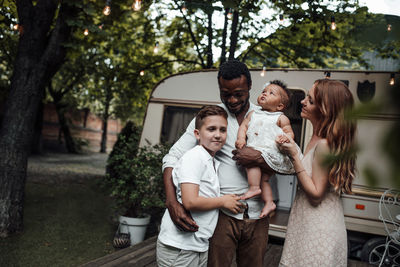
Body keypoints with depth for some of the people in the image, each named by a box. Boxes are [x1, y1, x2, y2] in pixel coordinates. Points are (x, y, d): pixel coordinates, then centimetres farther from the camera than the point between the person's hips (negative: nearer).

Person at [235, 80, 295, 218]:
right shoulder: (253, 114, 18)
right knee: (263, 178, 7)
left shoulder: (281, 118, 4)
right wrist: (241, 139, -5)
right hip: (255, 150, 6)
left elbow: (290, 132, 1)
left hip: (271, 152, -6)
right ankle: (269, 202, 18)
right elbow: (244, 126, 13)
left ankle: (254, 187, -19)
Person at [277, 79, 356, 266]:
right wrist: (289, 147, -2)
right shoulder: (317, 138, 4)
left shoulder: (325, 145, -24)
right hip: (308, 222, 9)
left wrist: (294, 156, -22)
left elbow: (315, 194, -21)